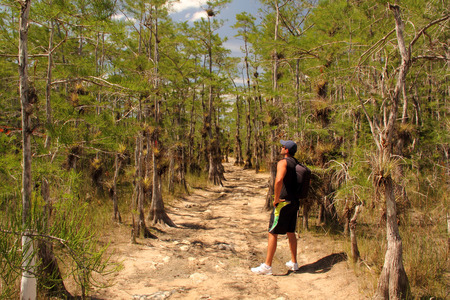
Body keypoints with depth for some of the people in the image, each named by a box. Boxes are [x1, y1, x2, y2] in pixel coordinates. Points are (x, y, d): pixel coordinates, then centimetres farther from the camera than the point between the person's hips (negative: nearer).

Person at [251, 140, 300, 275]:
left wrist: (276, 199, -21)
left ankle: (267, 266, 1)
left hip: (283, 202, -8)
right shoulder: (296, 164, 12)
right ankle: (293, 263, 27)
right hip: (294, 202, 8)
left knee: (272, 233, -3)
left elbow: (279, 180, -32)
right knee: (291, 232, 18)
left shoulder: (283, 162, -14)